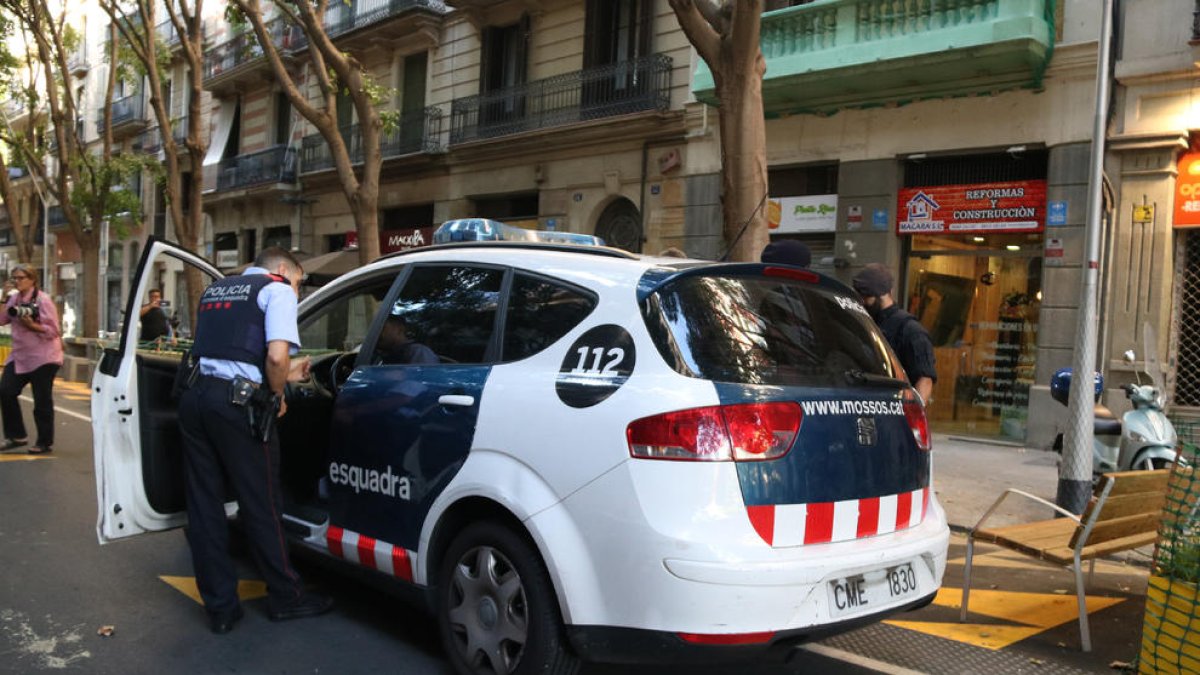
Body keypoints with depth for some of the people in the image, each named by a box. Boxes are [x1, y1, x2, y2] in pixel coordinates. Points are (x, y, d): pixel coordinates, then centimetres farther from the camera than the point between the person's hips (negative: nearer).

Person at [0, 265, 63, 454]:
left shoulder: (43, 300, -12)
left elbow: (53, 331, -14)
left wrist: (32, 325, -26)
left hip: (43, 357, -7)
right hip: (20, 355, 7)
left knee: (42, 401, 1)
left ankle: (45, 442, 12)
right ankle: (17, 435, 11)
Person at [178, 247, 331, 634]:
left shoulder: (215, 290, 23)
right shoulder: (276, 290, 1)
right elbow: (276, 355, -15)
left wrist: (282, 374, 28)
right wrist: (277, 395, 3)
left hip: (195, 396, 7)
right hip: (237, 403, -6)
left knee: (204, 506, 11)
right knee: (259, 505, 6)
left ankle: (220, 607, 19)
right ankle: (285, 598, 21)